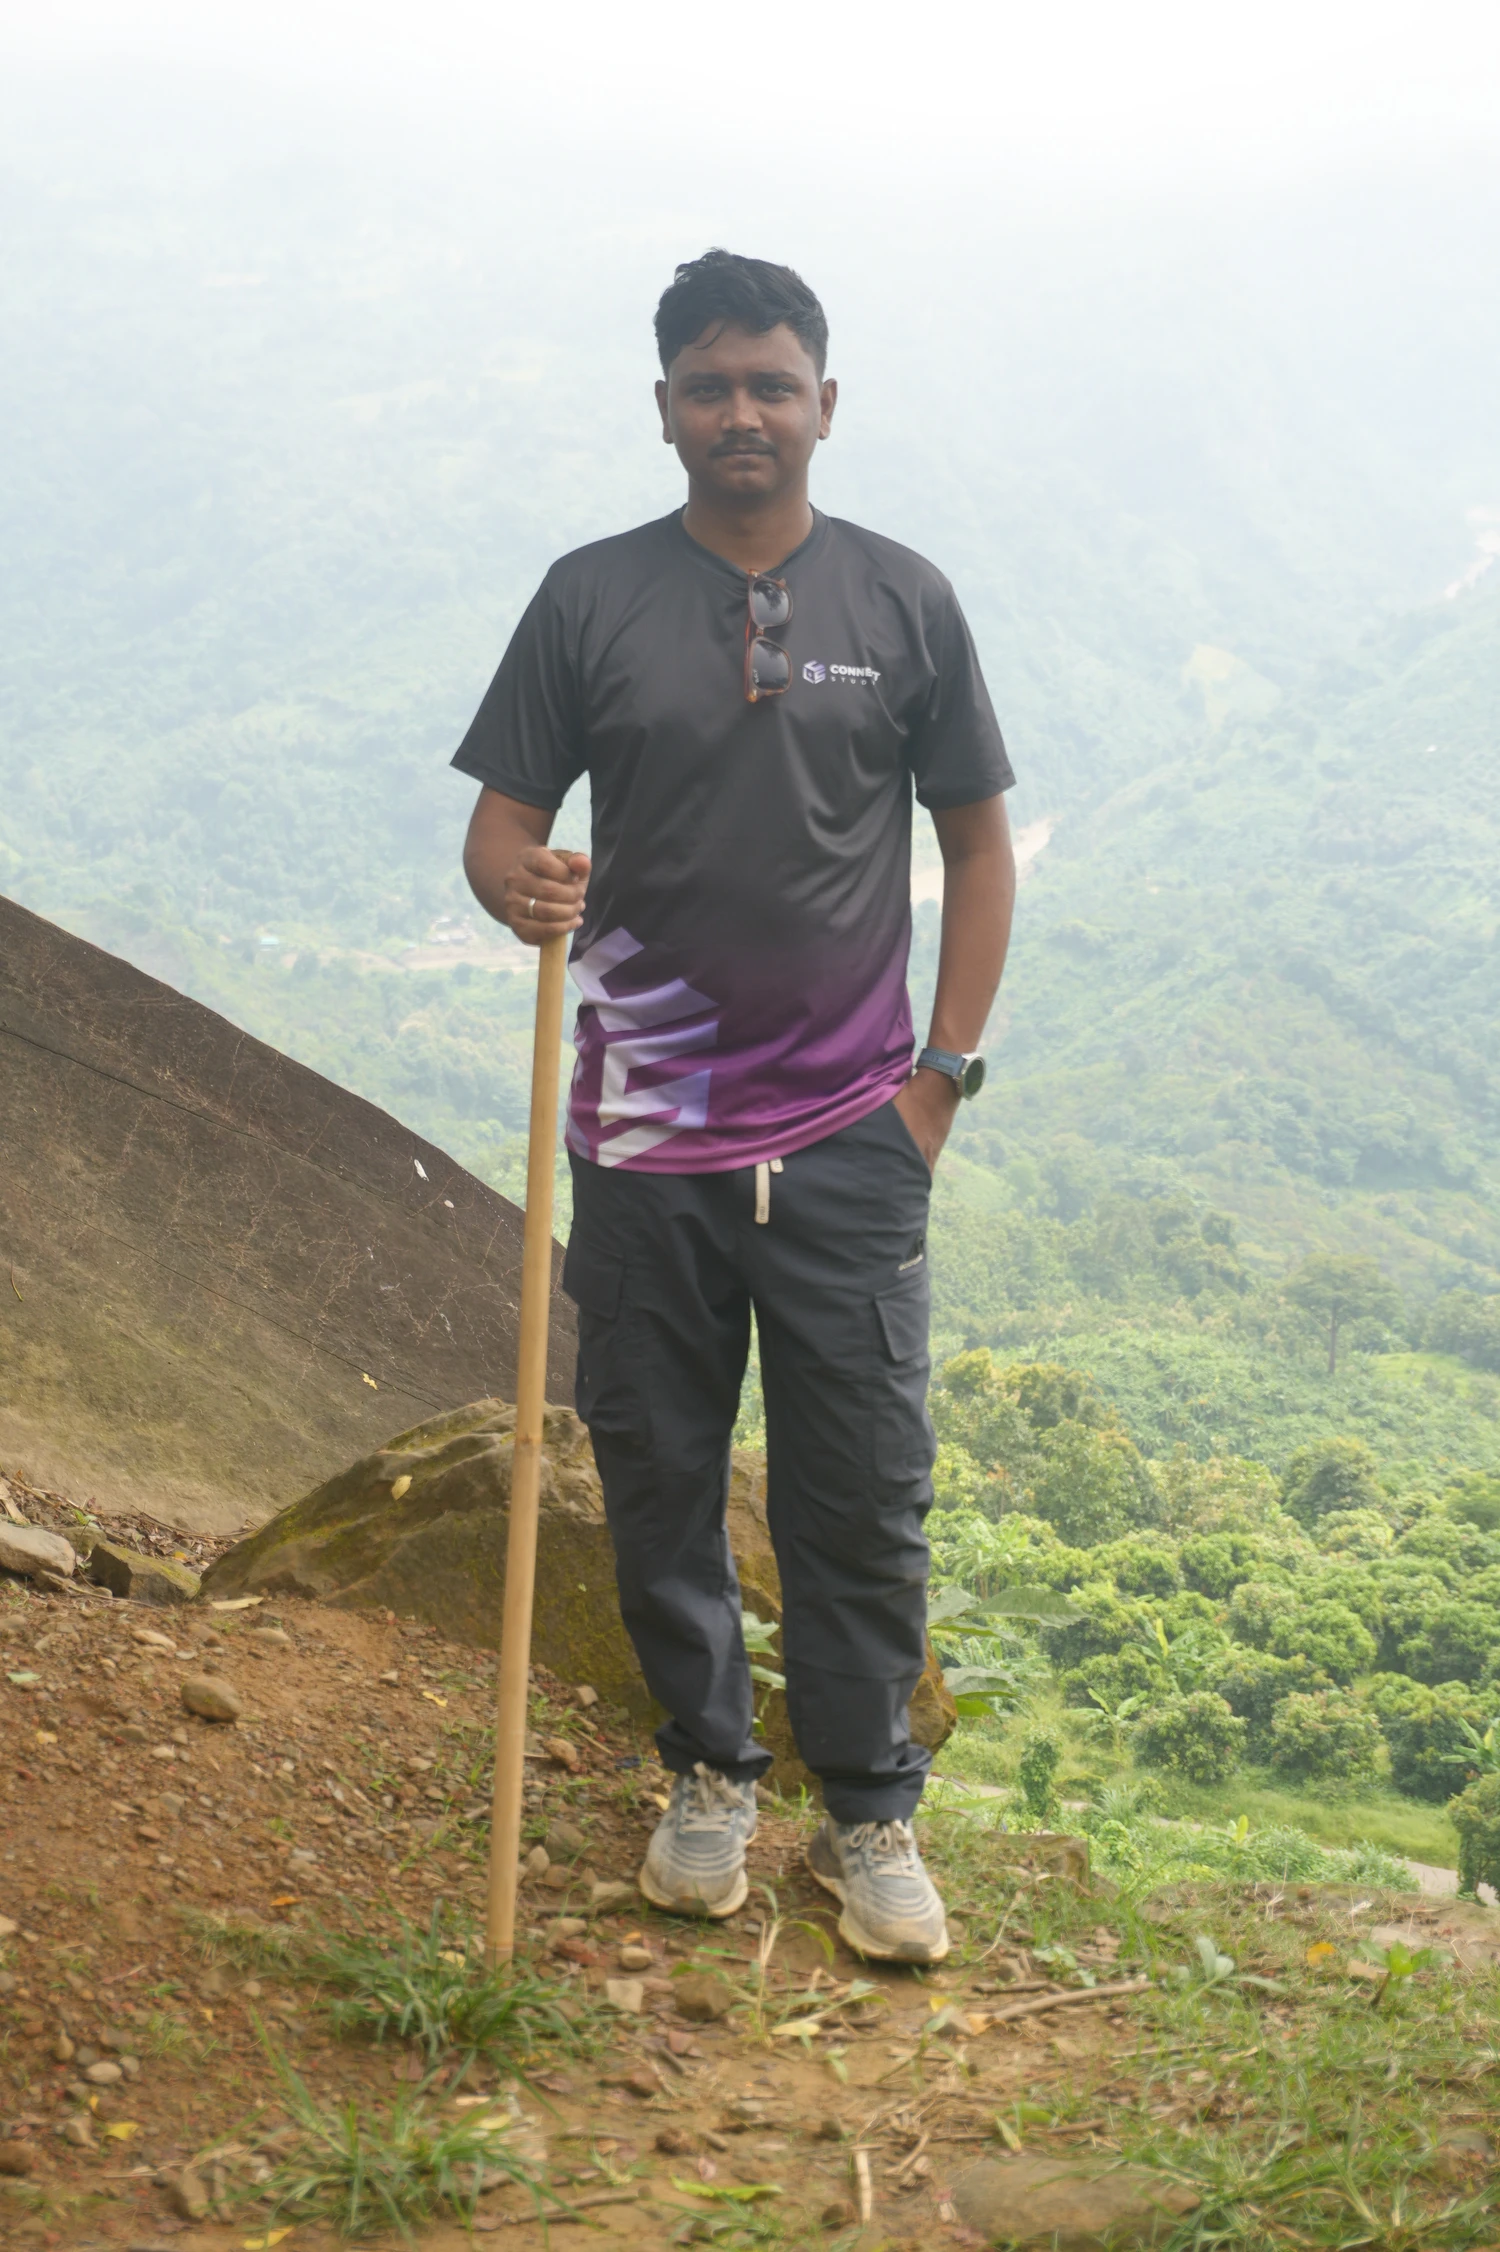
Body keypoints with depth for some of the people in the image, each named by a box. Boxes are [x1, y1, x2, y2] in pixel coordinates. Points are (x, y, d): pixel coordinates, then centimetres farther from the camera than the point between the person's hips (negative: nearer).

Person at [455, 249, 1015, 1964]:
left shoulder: (901, 599, 3)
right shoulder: (593, 598, 2)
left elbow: (978, 842, 9)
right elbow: (500, 821, 3)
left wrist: (942, 1073, 2)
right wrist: (521, 888, -22)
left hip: (848, 1135, 0)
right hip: (645, 1133, 1)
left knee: (862, 1490, 3)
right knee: (659, 1471, 10)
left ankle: (871, 1810, 19)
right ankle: (709, 1772, 30)